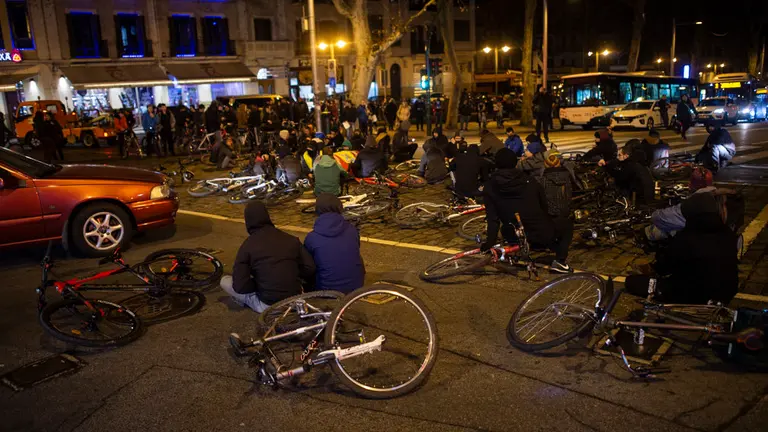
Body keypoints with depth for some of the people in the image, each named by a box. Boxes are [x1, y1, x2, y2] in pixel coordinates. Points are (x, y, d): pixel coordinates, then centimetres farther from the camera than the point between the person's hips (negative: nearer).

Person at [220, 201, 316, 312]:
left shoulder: (248, 245, -9)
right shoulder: (291, 239, -1)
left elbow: (240, 286, -13)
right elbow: (310, 269, -2)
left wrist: (258, 284, 6)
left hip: (269, 306, -4)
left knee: (225, 281, 10)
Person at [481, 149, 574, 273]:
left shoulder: (489, 187, -4)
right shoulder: (529, 180, 1)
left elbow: (492, 218, -8)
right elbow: (544, 206, 12)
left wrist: (490, 242, 1)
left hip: (515, 237, 2)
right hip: (541, 233, -2)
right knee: (567, 224, 26)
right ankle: (559, 261, 9)